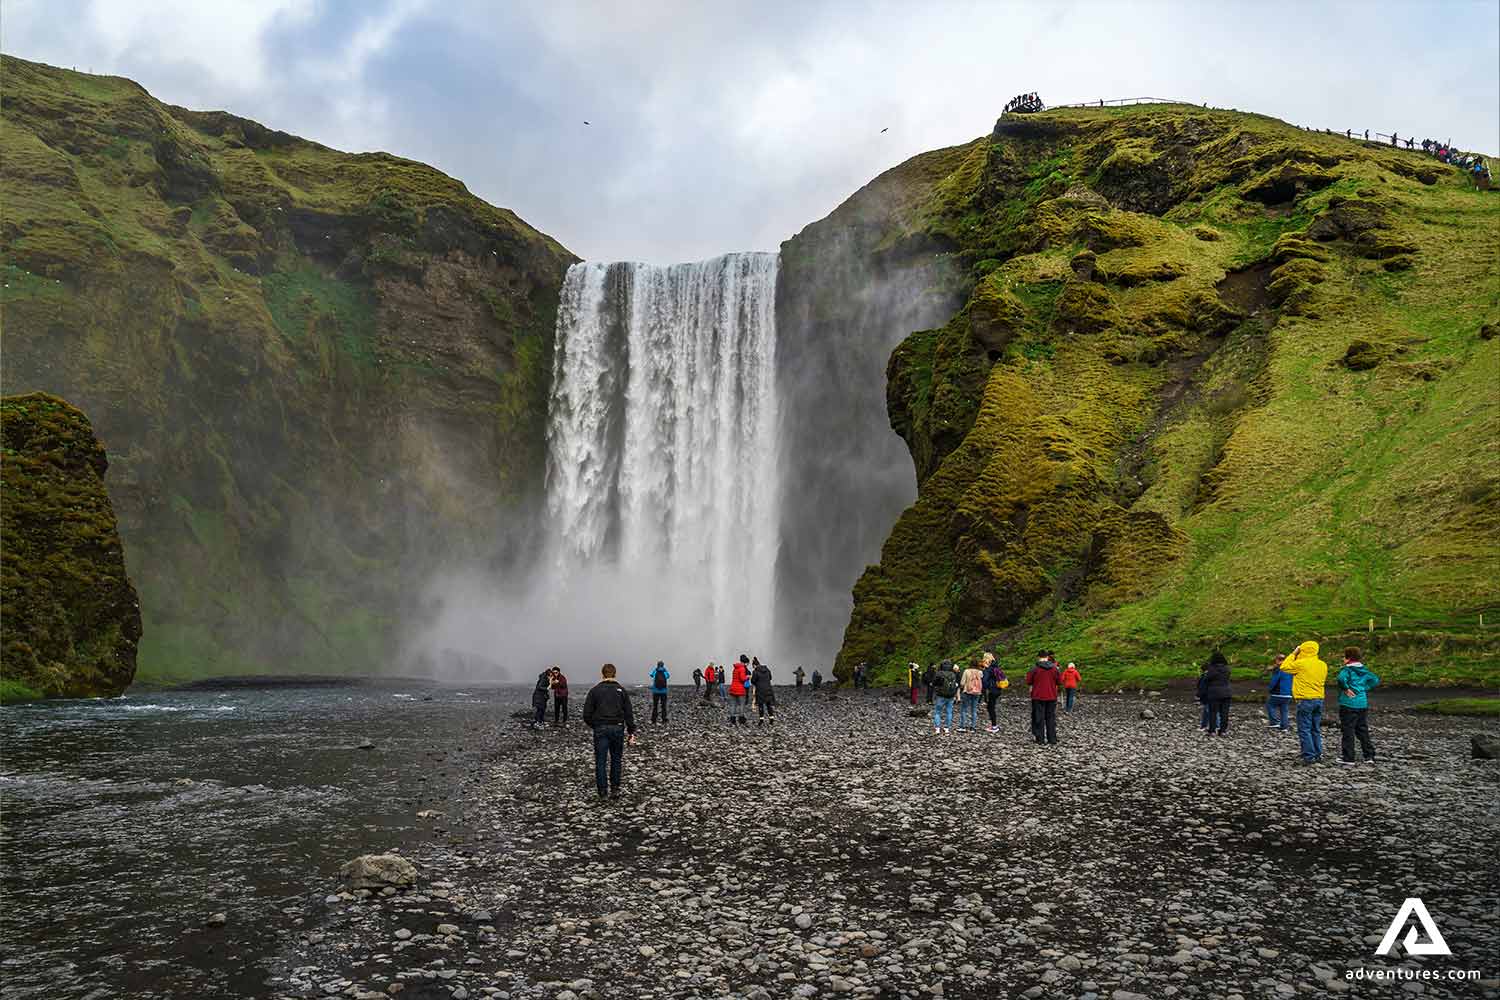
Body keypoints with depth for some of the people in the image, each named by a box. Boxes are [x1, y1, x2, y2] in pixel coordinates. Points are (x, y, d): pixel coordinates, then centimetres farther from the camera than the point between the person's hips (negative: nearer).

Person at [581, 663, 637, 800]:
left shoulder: (595, 690, 0)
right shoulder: (621, 691, 4)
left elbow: (587, 712, 0)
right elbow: (629, 713, 1)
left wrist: (592, 725, 17)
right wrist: (632, 731, 3)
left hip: (600, 728, -2)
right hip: (618, 728, 2)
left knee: (600, 760, 4)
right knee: (616, 759, 12)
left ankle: (602, 789, 0)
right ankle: (614, 789, 12)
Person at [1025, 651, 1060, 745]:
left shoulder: (1035, 669, -11)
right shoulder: (1054, 668, -4)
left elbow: (1028, 682, -5)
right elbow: (1059, 681, 5)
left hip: (1038, 697, -2)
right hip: (1051, 697, 2)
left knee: (1039, 718, 5)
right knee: (1051, 717, 10)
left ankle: (1040, 738, 5)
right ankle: (1052, 739, 11)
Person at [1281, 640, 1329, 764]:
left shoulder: (1301, 663, -13)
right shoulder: (1323, 665, 6)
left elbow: (1284, 667, 0)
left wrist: (1293, 654, 8)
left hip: (1305, 700, -7)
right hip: (1319, 700, 7)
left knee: (1304, 730, -2)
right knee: (1316, 730, 15)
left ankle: (1309, 757, -5)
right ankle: (1318, 755, 17)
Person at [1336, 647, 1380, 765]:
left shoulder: (1347, 670, -13)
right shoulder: (1364, 670, 9)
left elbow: (1341, 678, -32)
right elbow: (1376, 680, 14)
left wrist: (1346, 689, -18)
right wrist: (1365, 688, 11)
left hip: (1348, 704, -7)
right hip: (1363, 704, 7)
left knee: (1347, 731, 0)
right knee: (1363, 731, 15)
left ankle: (1348, 758, 2)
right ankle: (1369, 756, 16)